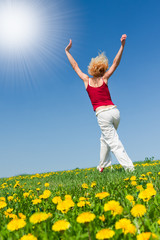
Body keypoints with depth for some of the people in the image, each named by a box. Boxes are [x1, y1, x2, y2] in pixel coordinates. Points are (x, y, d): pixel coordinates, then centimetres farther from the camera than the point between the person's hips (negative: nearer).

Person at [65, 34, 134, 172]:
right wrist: (122, 45, 3)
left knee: (114, 143, -1)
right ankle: (103, 165, 27)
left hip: (102, 114, -3)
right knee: (105, 139, 21)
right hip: (114, 111, 4)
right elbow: (116, 63, 8)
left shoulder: (86, 80, 6)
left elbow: (75, 66, 17)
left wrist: (67, 51, 28)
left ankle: (129, 167, -7)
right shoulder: (104, 79, 8)